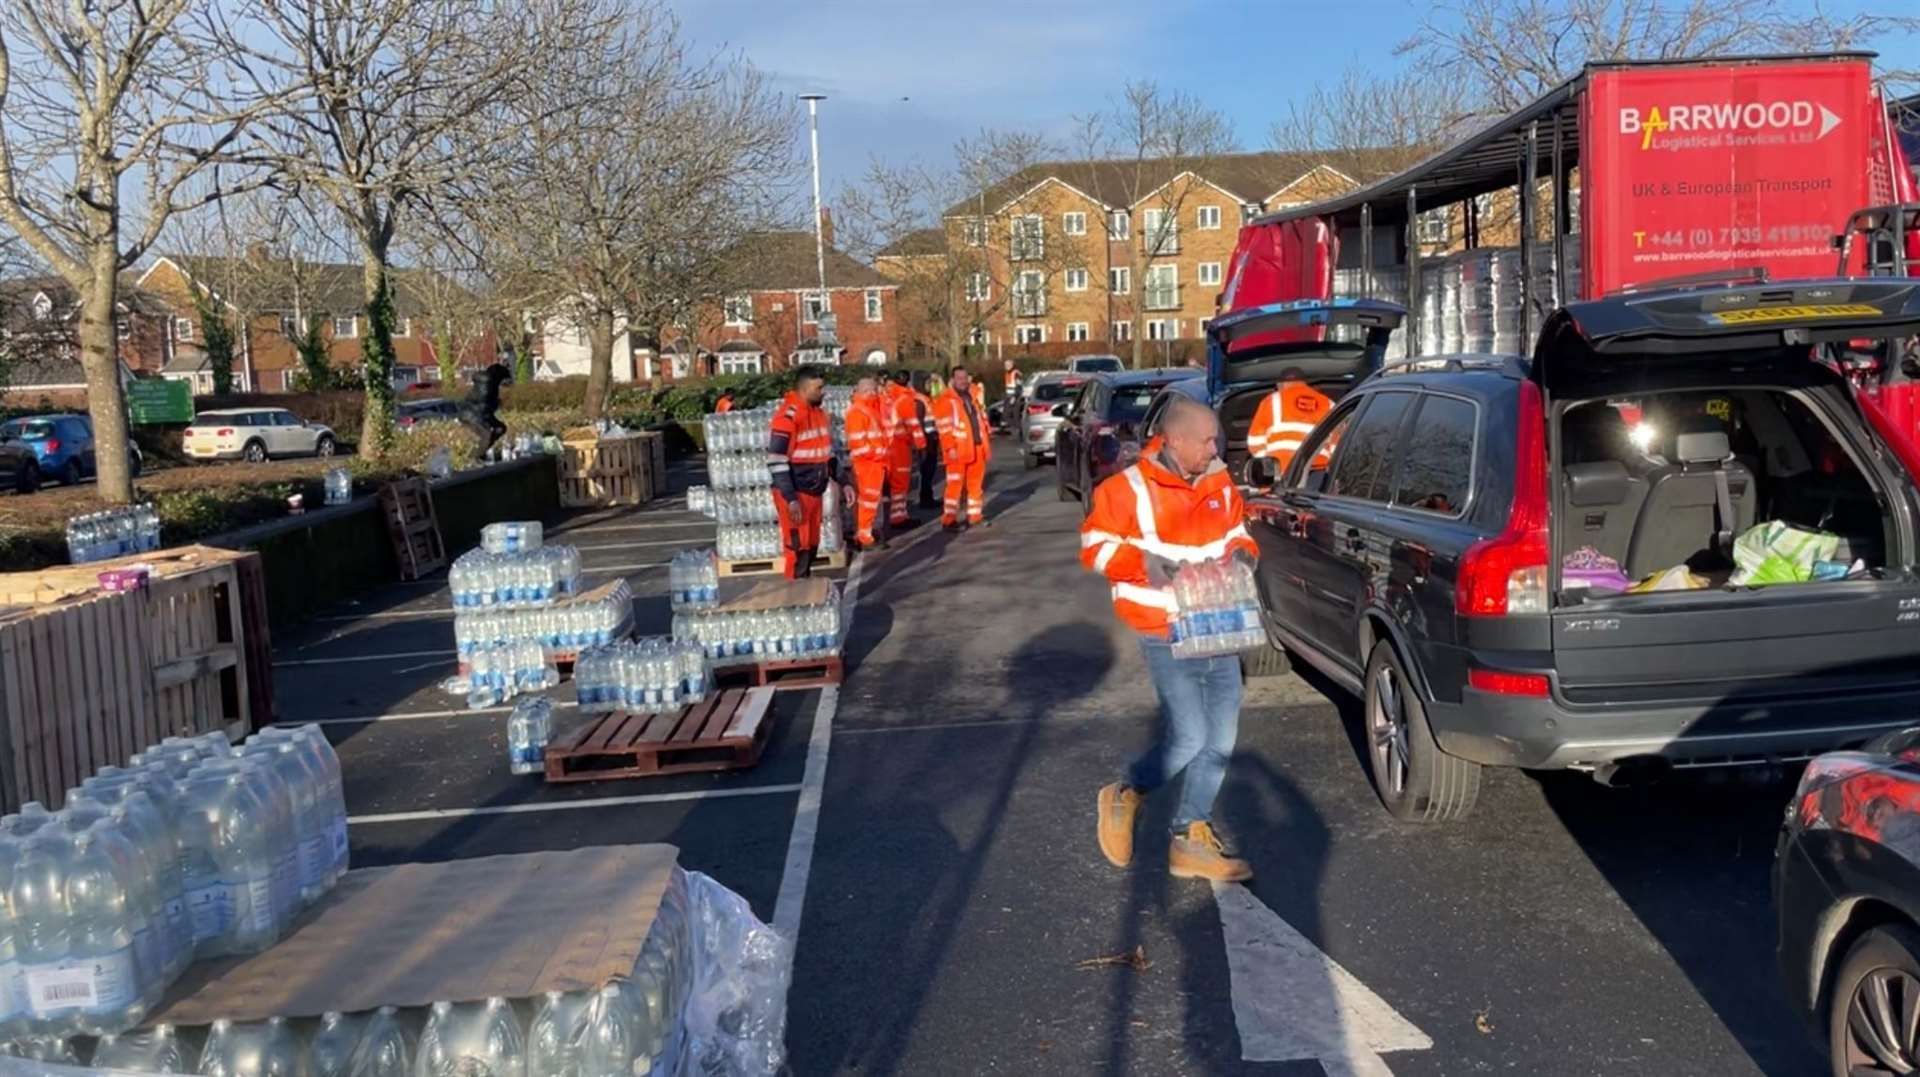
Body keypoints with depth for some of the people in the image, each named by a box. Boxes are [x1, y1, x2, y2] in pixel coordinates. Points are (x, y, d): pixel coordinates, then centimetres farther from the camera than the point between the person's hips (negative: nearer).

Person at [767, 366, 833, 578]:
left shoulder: (819, 413, 10)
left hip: (814, 491, 8)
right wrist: (791, 498, -22)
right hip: (794, 493, -8)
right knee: (797, 546, -3)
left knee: (812, 544, 15)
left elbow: (828, 452, 20)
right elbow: (776, 461, -20)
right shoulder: (786, 416, -18)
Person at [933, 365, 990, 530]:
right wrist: (950, 448, -21)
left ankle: (975, 515, 23)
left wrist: (986, 442, 19)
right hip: (958, 451, -7)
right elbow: (944, 427, -14)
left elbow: (982, 419, 23)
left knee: (976, 484, 12)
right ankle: (949, 519, -6)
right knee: (955, 485, -7)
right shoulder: (946, 400, -7)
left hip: (978, 448, 7)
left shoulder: (973, 397, 16)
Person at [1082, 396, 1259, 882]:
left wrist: (1241, 552, -3)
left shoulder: (1220, 483, 5)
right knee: (1188, 738, -11)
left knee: (1219, 742, 7)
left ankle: (1192, 841, 20)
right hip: (1167, 636, -6)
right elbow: (1095, 544, -7)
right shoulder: (1131, 489, -12)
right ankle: (1124, 796, 16)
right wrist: (1142, 562, -22)